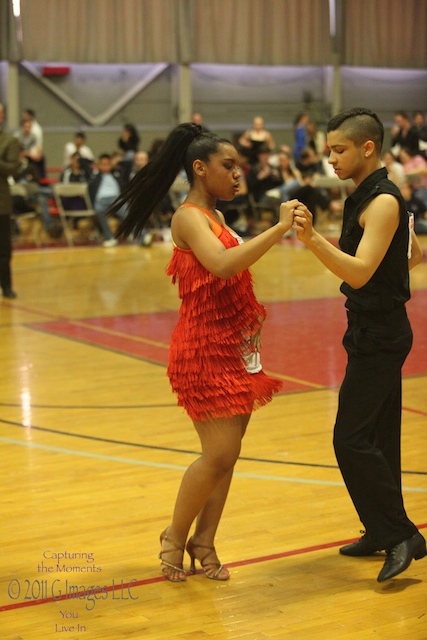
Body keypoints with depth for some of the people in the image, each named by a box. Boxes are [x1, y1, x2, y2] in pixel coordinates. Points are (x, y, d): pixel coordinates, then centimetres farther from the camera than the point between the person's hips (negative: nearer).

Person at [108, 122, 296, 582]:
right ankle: (175, 538, 12)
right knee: (219, 454, -8)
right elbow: (223, 265, -30)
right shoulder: (189, 217, -12)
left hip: (234, 347, 9)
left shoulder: (214, 217, 16)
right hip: (205, 350, -9)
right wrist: (278, 228, -28)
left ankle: (204, 543, 18)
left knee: (227, 453, 8)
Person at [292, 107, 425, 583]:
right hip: (375, 333, 10)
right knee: (377, 437, 15)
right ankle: (384, 532, 24)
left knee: (352, 439, -11)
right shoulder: (367, 198, 13)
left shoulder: (383, 202, -17)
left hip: (380, 337, -10)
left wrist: (313, 240, -38)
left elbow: (360, 272, -28)